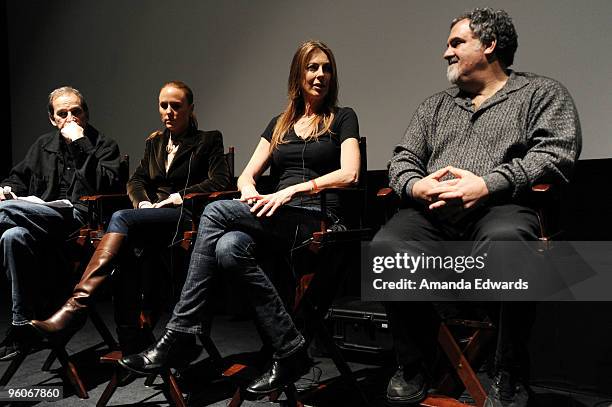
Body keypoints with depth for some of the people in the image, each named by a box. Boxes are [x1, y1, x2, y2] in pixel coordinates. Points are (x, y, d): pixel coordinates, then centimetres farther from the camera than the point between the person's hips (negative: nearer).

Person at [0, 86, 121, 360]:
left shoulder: (105, 146, 10)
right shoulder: (43, 145, 26)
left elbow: (106, 186, -9)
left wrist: (81, 144, -9)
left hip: (79, 218, -5)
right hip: (43, 222, 5)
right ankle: (23, 325, -23)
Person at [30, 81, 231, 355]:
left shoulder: (209, 140, 11)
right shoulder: (154, 142, 26)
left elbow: (220, 181, -1)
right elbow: (136, 180, 22)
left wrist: (180, 196, -10)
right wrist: (142, 201, -1)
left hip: (185, 218, -5)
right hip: (150, 217, 5)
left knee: (122, 218, -32)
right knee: (124, 249, -31)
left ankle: (76, 306, -41)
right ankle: (129, 343, -32)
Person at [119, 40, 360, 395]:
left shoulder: (342, 118, 11)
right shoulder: (279, 124, 24)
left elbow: (350, 173, -6)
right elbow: (247, 175, 18)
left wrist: (292, 190, -16)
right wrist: (249, 191, -8)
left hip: (318, 218, -5)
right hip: (276, 219, 5)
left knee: (216, 212, -25)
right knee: (230, 247, -32)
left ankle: (178, 339, -19)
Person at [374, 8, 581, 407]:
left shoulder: (543, 93, 15)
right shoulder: (435, 105, 29)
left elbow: (556, 153, -2)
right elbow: (403, 158, 21)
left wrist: (487, 184, -16)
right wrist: (416, 185, -5)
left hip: (500, 207, -3)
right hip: (431, 212, 4)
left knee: (504, 240, -40)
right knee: (385, 247, -29)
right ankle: (413, 370, -9)